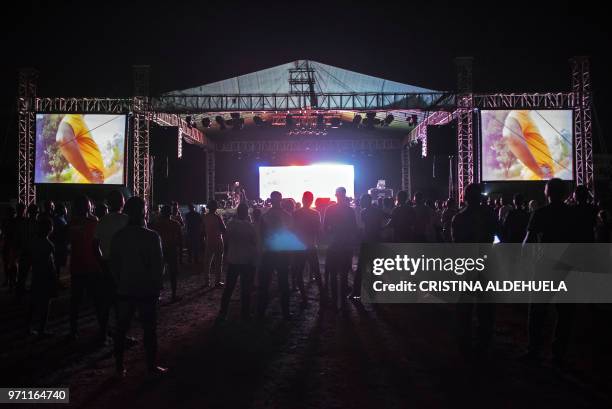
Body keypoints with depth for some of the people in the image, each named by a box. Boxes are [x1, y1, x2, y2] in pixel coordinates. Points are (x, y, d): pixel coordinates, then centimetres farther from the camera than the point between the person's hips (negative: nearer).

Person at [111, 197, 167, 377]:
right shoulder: (152, 237, -14)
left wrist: (120, 282, 15)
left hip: (124, 290, 4)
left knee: (121, 327, 13)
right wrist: (156, 287, 0)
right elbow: (158, 265, -11)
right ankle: (152, 366, 13)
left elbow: (114, 264, 5)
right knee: (149, 329, 6)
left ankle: (119, 366, 20)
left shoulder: (118, 236, -1)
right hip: (147, 290, -4)